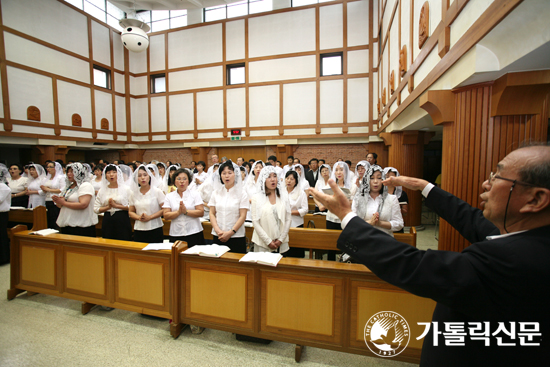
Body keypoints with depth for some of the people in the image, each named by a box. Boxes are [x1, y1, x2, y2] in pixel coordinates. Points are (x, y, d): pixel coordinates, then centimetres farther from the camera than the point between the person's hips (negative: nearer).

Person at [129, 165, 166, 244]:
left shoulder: (157, 191, -3)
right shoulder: (133, 193, 7)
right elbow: (130, 212, 13)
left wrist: (149, 217, -15)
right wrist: (139, 217, -7)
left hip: (155, 229, -3)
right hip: (138, 230, 3)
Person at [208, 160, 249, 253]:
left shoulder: (241, 192, -2)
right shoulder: (216, 192, 7)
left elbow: (242, 216, -7)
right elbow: (212, 213, 6)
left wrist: (230, 232, -13)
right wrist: (218, 230, -8)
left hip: (236, 237, -2)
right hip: (218, 237, 3)